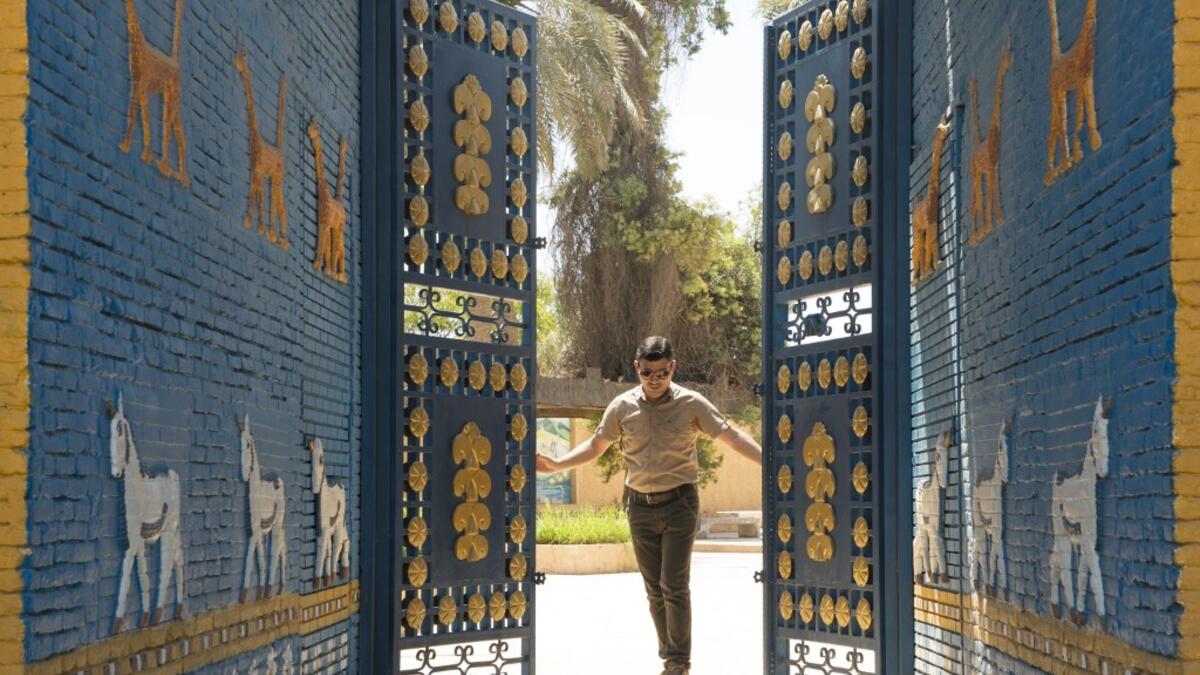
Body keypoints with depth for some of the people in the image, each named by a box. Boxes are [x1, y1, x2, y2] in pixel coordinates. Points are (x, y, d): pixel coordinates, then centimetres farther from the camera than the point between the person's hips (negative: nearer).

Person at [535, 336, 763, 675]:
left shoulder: (692, 403, -5)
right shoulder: (622, 406, 2)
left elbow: (731, 436, -5)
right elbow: (595, 446, 12)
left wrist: (768, 460, -16)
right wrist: (556, 465, 2)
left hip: (679, 504, -3)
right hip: (640, 507, 3)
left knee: (674, 586, -8)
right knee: (655, 589, 8)